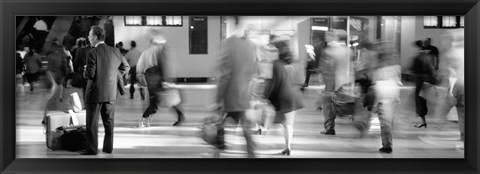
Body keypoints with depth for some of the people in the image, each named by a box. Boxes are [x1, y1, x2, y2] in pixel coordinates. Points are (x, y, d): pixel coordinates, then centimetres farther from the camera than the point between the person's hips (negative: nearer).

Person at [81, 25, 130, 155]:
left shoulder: (92, 53, -17)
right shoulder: (115, 52, 2)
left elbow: (90, 74, -19)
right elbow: (126, 67, 12)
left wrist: (86, 70, 2)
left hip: (95, 93, -5)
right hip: (111, 93, 5)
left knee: (92, 123, 5)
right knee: (109, 121, 14)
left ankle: (92, 149, 10)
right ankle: (108, 147, 19)